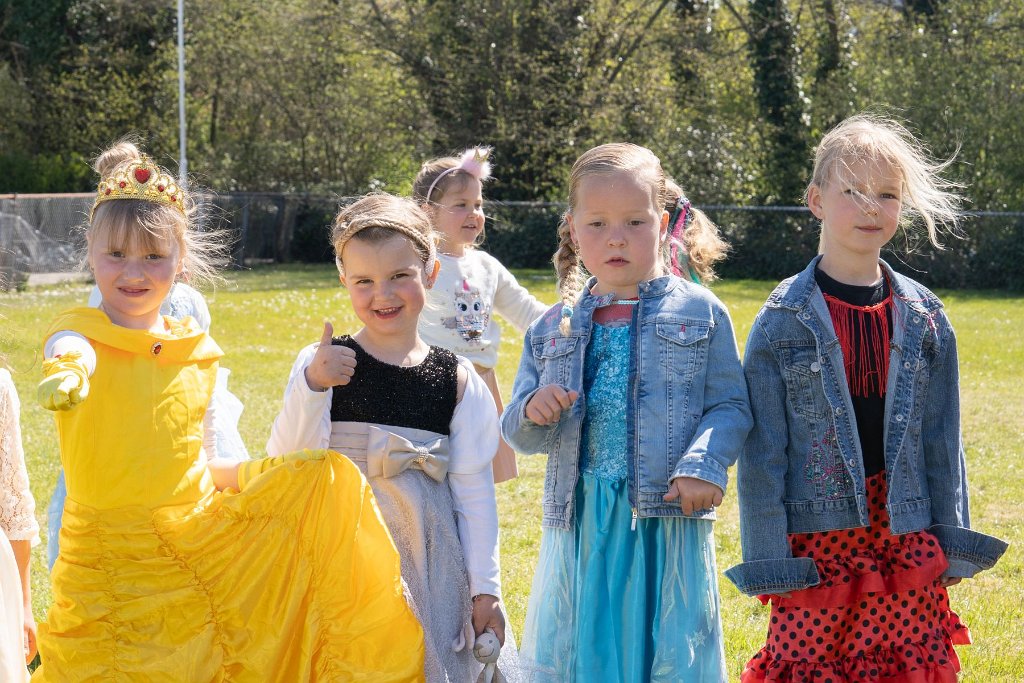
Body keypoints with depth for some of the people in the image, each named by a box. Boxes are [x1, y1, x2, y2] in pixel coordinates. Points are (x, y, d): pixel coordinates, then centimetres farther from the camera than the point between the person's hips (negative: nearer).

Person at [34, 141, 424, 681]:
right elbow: (69, 349, -35)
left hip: (197, 533, 4)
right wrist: (67, 370, -59)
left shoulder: (197, 352, 6)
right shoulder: (83, 331, -8)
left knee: (326, 479, -4)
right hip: (111, 561, -4)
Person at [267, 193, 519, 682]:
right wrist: (310, 385, -17)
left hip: (430, 564, 1)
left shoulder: (456, 379, 1)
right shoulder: (322, 363, -2)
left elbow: (473, 490, 3)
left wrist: (485, 588, 2)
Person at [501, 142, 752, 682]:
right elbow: (518, 435, 13)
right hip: (581, 521, 3)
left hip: (667, 521, -3)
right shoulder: (552, 331, 11)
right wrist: (533, 413, -10)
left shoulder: (700, 313, 2)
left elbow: (730, 406, -1)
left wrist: (704, 464, -19)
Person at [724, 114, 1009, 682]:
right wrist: (767, 562, -6)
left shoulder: (925, 319, 5)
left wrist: (951, 548, 6)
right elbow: (762, 449, -3)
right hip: (816, 542, -3)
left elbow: (942, 439, 9)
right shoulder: (784, 320, -4)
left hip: (905, 537, 3)